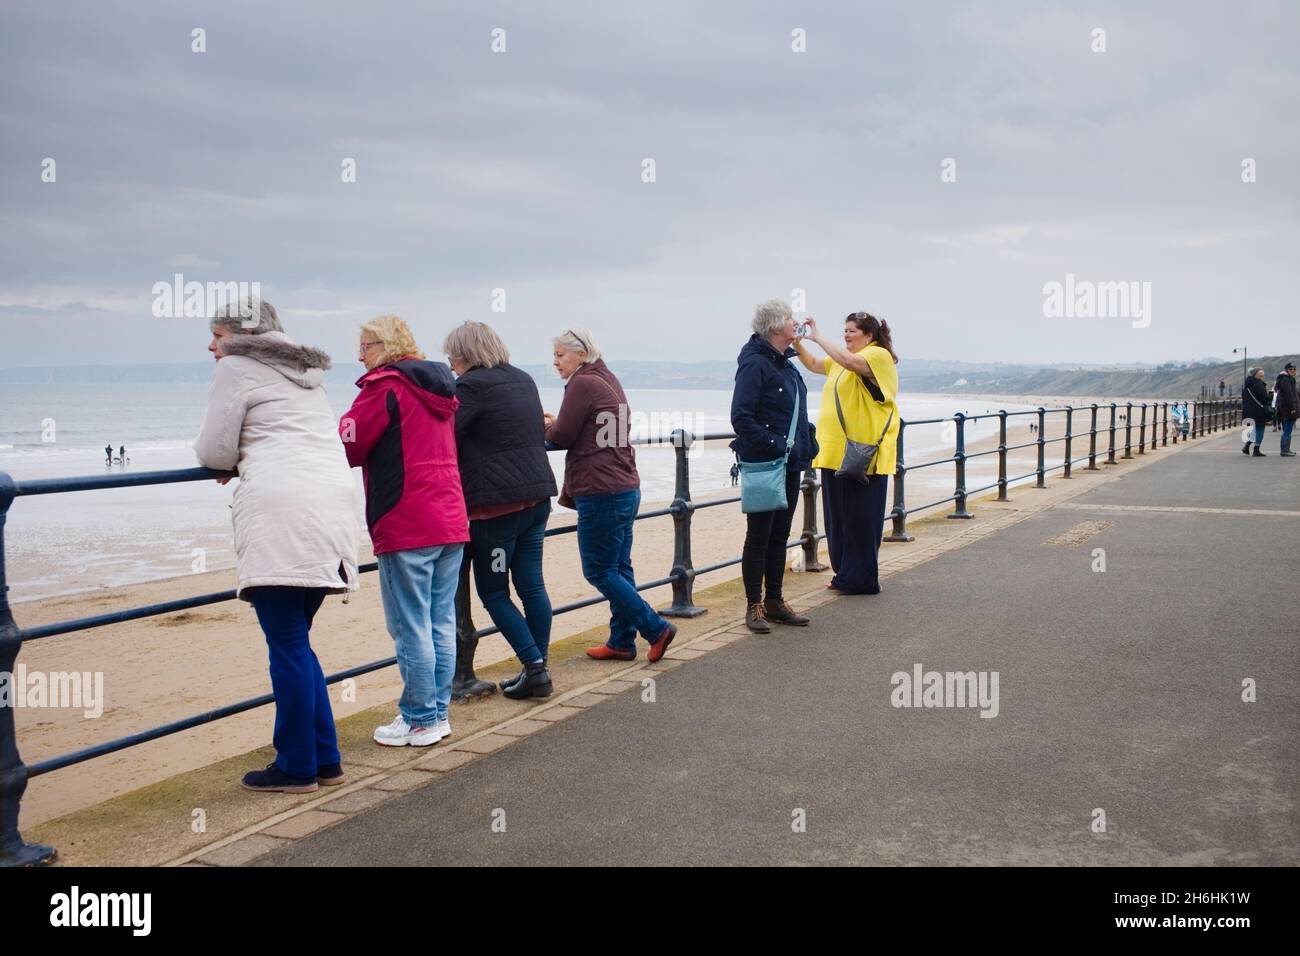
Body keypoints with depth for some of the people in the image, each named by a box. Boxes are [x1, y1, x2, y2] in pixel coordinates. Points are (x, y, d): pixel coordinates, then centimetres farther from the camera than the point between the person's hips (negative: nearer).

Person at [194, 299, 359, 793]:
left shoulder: (237, 369, 3)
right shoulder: (305, 373, 28)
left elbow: (213, 450, 1)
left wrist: (233, 462, 22)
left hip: (281, 511, -8)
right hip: (332, 506, 8)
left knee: (288, 645, -3)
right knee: (295, 641, 15)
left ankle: (296, 767, 3)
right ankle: (325, 760, 17)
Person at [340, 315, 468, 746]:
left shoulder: (384, 385, -10)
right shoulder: (438, 387, 16)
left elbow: (348, 446, -12)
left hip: (406, 528, -8)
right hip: (451, 522, 8)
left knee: (410, 628, 0)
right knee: (441, 624, 12)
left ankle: (419, 721, 6)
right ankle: (439, 713, 19)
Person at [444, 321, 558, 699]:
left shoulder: (471, 385, -10)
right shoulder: (524, 380, 14)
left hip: (497, 502, -7)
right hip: (538, 494, 8)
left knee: (493, 591, 3)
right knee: (532, 585, 9)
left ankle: (534, 667, -3)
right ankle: (537, 671, 13)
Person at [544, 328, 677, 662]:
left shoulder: (582, 384, -12)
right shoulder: (608, 381, 18)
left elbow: (562, 436, -9)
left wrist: (548, 425, 10)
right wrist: (557, 424, 17)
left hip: (601, 494, -10)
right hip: (626, 488, 10)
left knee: (599, 570, -3)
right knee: (618, 568, 11)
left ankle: (656, 628, -3)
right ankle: (622, 641, 16)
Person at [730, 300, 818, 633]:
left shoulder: (786, 363, 13)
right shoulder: (754, 364, -15)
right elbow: (741, 417, -22)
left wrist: (807, 443, 12)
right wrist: (772, 444, -22)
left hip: (790, 465, 9)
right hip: (765, 467, -9)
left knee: (779, 535, 14)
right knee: (759, 536, 0)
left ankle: (774, 601, 23)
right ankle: (754, 606, 9)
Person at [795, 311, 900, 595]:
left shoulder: (879, 355, -7)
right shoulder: (841, 360, 22)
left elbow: (851, 362, -26)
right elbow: (813, 365, 27)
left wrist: (818, 337, -20)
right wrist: (797, 342, 10)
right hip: (838, 451, 9)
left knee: (860, 518, -4)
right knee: (839, 517, 11)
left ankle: (862, 579, 3)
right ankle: (845, 575, 20)